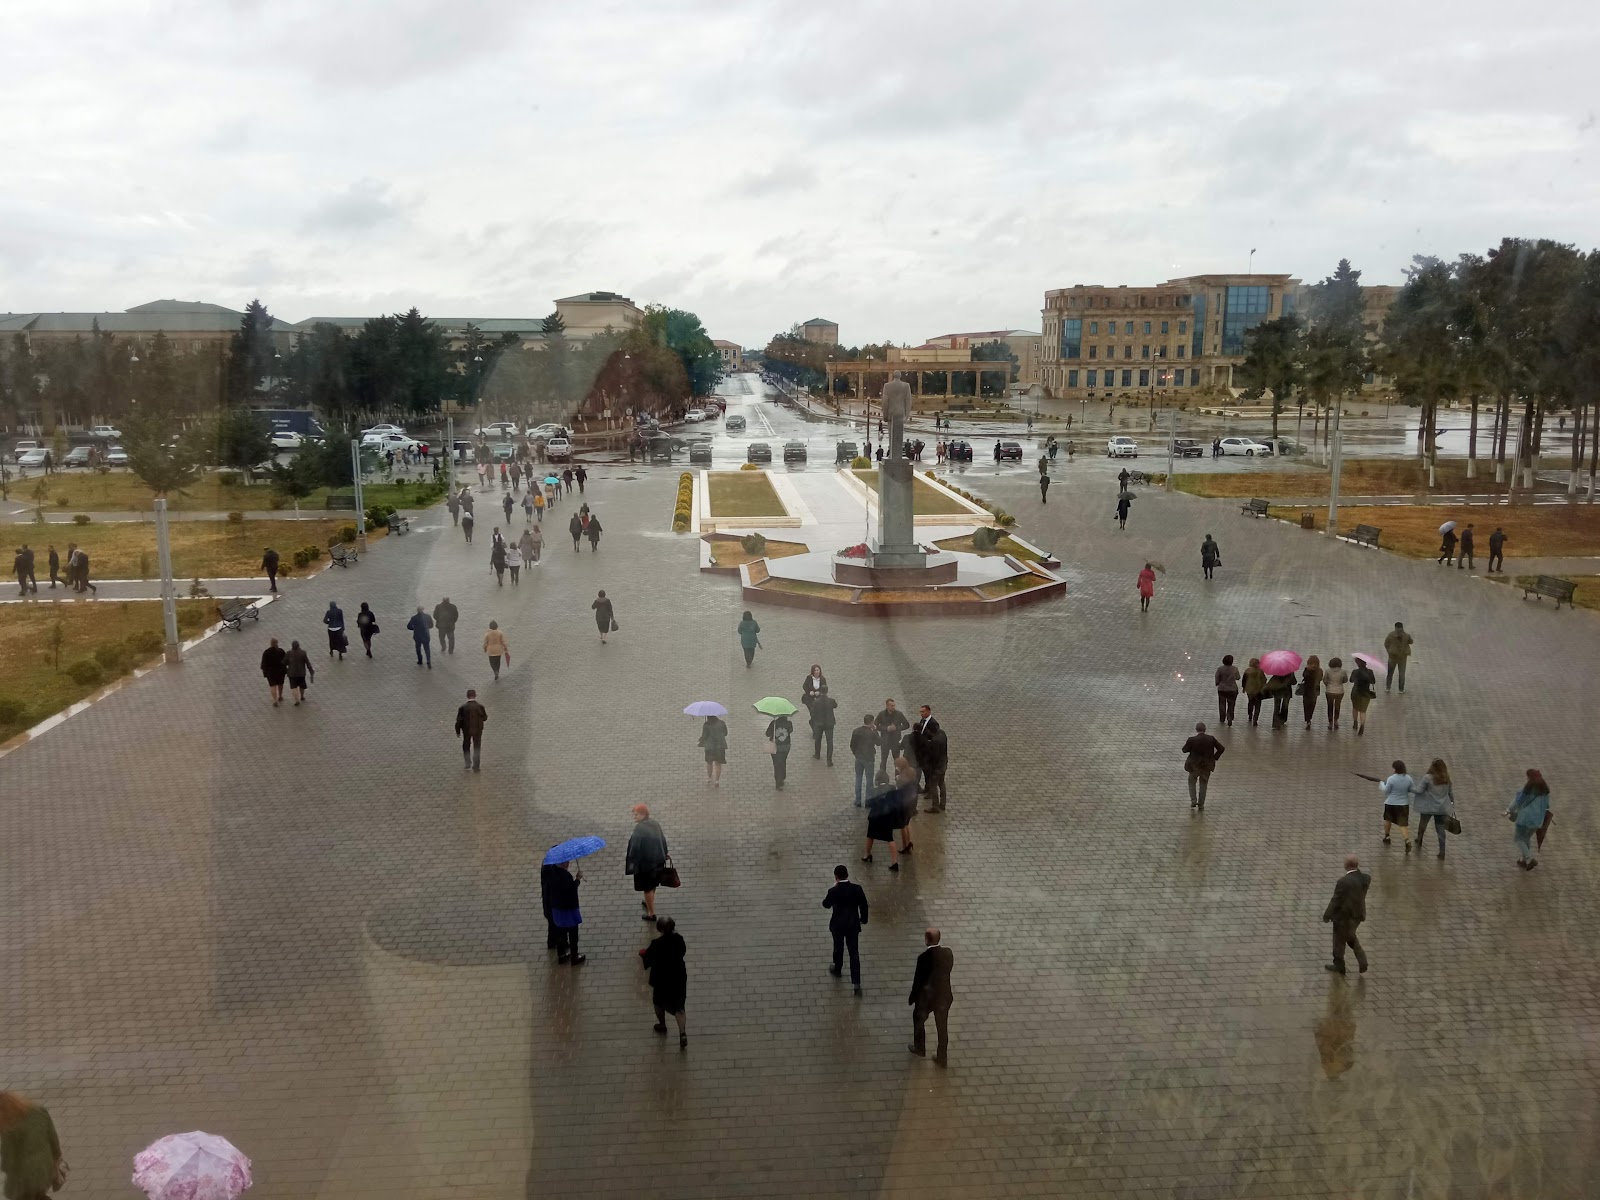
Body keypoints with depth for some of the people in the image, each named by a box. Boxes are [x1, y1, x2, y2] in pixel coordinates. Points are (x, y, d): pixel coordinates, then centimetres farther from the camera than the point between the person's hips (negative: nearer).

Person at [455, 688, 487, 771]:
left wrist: (458, 731, 2)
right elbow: (485, 718, -3)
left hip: (466, 730, 0)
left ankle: (467, 764, 19)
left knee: (466, 747, 23)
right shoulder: (480, 707, -16)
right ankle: (476, 767, 19)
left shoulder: (463, 708, -17)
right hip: (478, 730, 0)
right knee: (477, 749, 15)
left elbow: (458, 721, -12)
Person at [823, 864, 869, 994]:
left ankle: (837, 970, 46)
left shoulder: (833, 891, -20)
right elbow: (863, 905, -3)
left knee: (838, 948, 23)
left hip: (838, 925, -1)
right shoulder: (857, 888, -14)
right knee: (854, 953, 5)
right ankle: (856, 983, 1)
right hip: (853, 925, 1)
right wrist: (863, 919, 14)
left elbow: (826, 904, -3)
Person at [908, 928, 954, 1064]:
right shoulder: (948, 953, -11)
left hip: (926, 997, -4)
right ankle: (942, 1057, 30)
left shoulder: (924, 957, -26)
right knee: (942, 1027, 19)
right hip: (944, 996, 4)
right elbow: (947, 972, 3)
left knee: (919, 1020, 24)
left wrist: (912, 998, -2)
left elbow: (918, 980, -17)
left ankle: (920, 1049, 42)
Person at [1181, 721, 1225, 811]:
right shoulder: (1211, 739, -11)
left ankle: (1193, 800, 10)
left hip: (1194, 765, -2)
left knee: (1192, 782, 22)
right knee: (1203, 784, 17)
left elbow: (1184, 750, -5)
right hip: (1207, 766, 2)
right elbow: (1222, 748, -7)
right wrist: (1214, 757, 2)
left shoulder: (1192, 740, -18)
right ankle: (1201, 805, 20)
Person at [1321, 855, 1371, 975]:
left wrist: (1327, 915, -6)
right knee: (1351, 936, 31)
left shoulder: (1343, 882, -32)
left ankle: (1339, 966, 35)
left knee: (1339, 941, 17)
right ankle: (1362, 962, 23)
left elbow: (1336, 901, -22)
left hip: (1344, 916, -6)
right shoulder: (1366, 878, -14)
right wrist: (1357, 869, -4)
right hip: (1358, 914, 6)